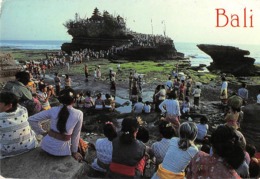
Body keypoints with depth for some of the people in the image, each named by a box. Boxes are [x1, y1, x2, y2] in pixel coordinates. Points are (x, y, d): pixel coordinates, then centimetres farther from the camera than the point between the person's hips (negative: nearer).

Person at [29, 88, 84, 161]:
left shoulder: (53, 110, -7)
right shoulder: (79, 114, -14)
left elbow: (31, 119, -2)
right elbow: (75, 135, -5)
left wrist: (43, 132, 7)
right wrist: (74, 152, 8)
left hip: (46, 145, 3)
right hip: (62, 151, -3)